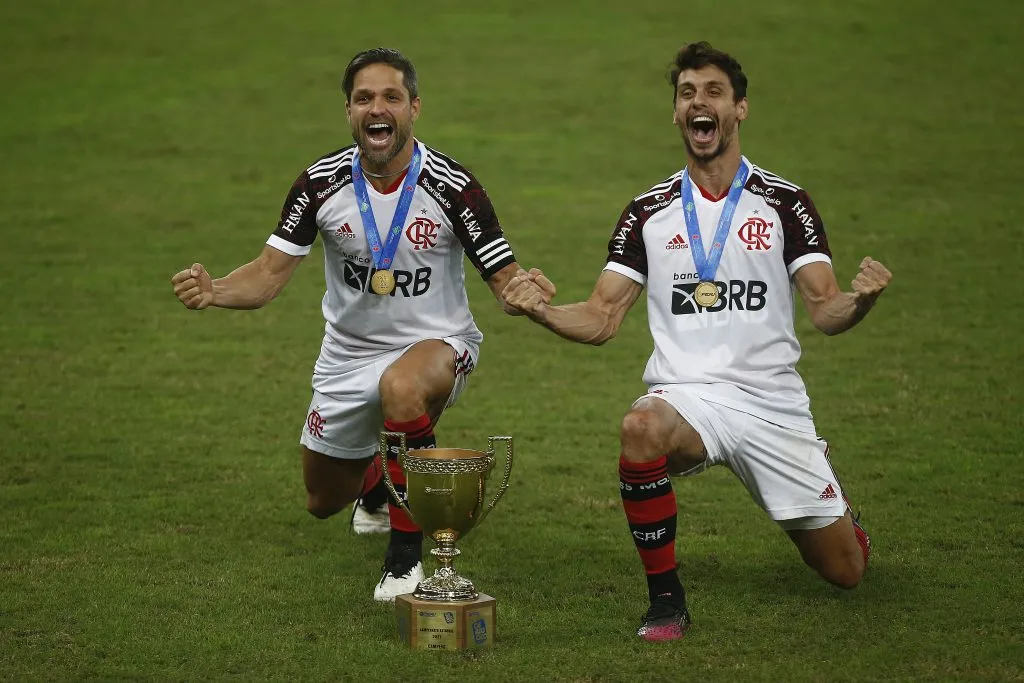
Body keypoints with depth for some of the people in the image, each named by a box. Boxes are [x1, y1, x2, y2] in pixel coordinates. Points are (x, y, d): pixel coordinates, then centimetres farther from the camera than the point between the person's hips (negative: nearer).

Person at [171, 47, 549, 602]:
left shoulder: (452, 186, -19)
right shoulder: (321, 182, -13)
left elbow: (504, 280, -17)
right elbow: (269, 274, -11)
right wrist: (212, 291, -33)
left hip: (435, 343, -4)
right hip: (349, 353, 4)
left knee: (402, 388, -42)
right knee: (322, 502, 18)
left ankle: (406, 552, -25)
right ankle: (376, 477, 59)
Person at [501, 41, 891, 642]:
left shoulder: (784, 202, 3)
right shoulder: (649, 212, 9)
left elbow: (826, 311, -3)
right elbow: (601, 320, 7)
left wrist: (861, 299, -26)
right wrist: (541, 309, -14)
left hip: (772, 401, 0)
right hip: (687, 391, 0)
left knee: (847, 570, 3)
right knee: (642, 429, -38)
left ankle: (832, 511, 41)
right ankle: (666, 601, -22)